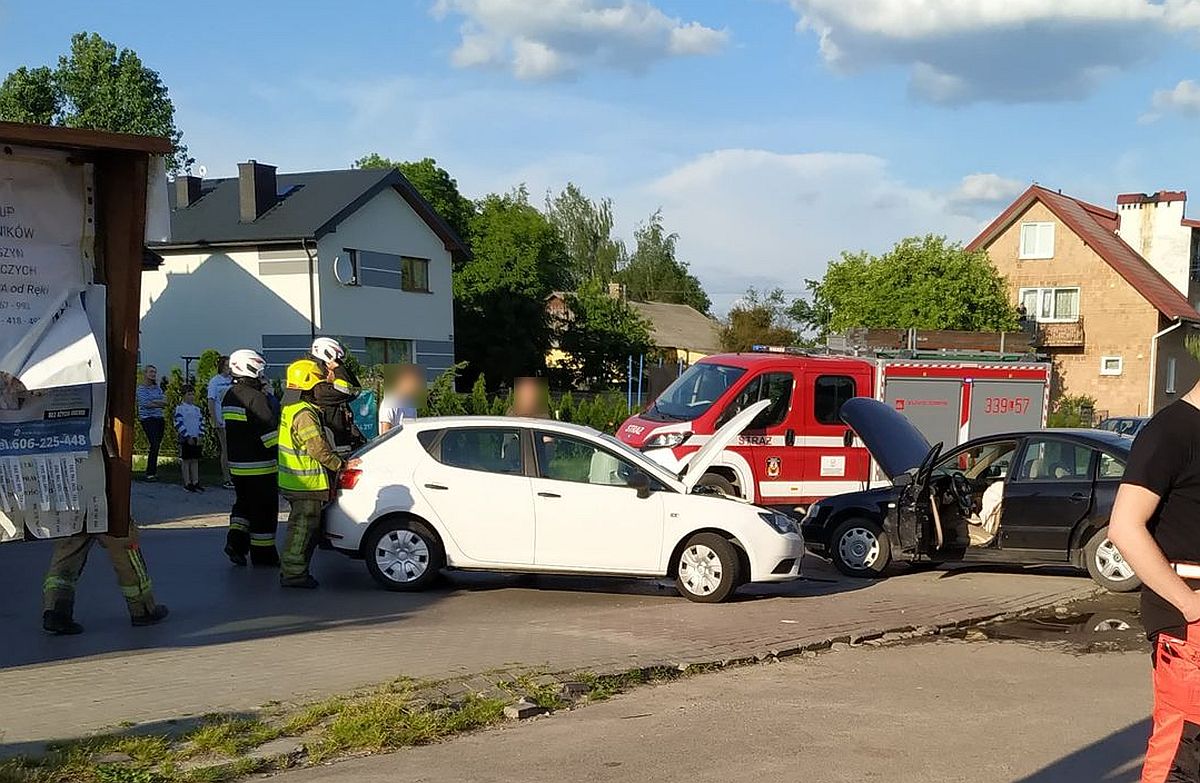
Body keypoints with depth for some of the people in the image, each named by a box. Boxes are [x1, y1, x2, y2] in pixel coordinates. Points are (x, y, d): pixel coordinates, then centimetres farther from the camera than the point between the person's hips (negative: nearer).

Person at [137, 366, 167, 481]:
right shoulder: (141, 388, -3)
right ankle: (149, 473, -11)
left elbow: (164, 401, 4)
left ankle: (153, 471, 10)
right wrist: (159, 404, -5)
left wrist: (152, 402, -13)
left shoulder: (158, 388, 15)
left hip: (159, 418, 6)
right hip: (147, 418, -6)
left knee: (157, 445, 4)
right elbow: (145, 403, -14)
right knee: (154, 444, -15)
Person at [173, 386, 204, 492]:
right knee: (186, 460, -1)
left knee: (195, 460, 7)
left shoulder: (197, 409, 13)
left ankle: (195, 482, 11)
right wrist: (188, 437, -15)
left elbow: (201, 423, 13)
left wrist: (199, 436, 0)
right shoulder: (180, 408, -5)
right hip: (185, 439, -5)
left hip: (196, 439, 5)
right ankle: (187, 483, 3)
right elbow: (178, 424, -12)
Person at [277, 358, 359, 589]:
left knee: (302, 527, 18)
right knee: (303, 528, -4)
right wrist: (342, 464, -15)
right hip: (307, 483, -10)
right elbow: (318, 448, -23)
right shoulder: (304, 414, -21)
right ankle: (293, 573, 0)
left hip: (295, 482, 10)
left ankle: (292, 569, 24)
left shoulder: (291, 407, 11)